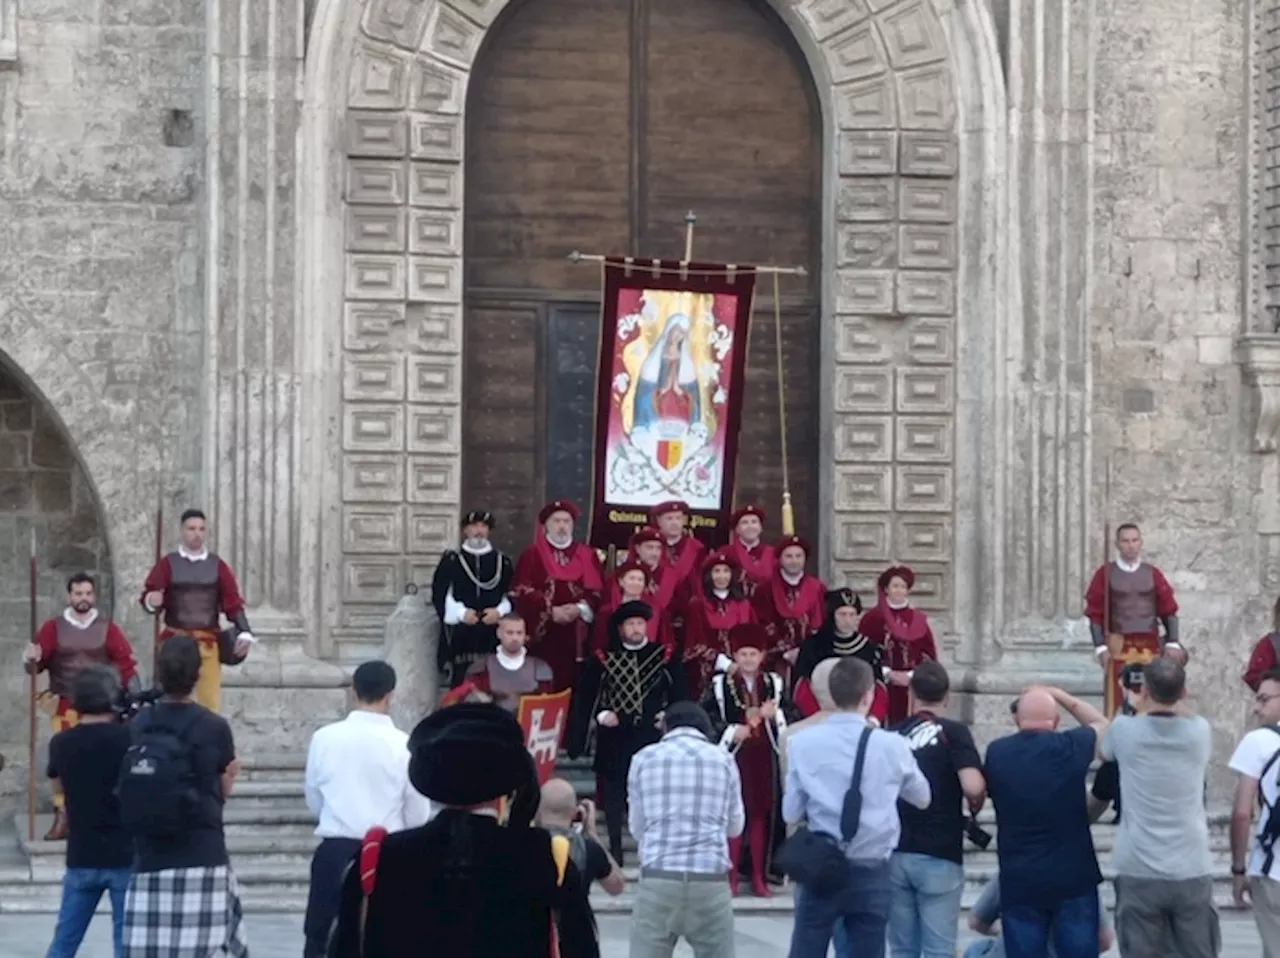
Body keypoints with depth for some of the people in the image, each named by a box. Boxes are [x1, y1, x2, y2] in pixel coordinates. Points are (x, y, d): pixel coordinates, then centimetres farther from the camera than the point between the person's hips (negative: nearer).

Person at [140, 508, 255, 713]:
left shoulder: (217, 566, 8)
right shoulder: (167, 564, 2)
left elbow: (233, 601, 5)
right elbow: (148, 596, -3)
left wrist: (244, 632, -8)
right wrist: (152, 601, -28)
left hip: (208, 642, 1)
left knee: (210, 701, 0)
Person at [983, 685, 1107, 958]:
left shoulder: (996, 752, -3)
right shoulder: (1071, 746, -6)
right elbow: (1101, 724, 15)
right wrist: (1057, 695, 19)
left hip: (1019, 881, 1)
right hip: (1073, 877, -1)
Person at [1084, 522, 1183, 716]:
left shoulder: (1153, 574, 9)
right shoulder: (1105, 574, 3)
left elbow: (1169, 610, 9)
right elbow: (1095, 613, 0)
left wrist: (1173, 643, -1)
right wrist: (1100, 646, -8)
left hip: (1150, 646, 2)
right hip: (1118, 647, -2)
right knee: (1118, 700, -4)